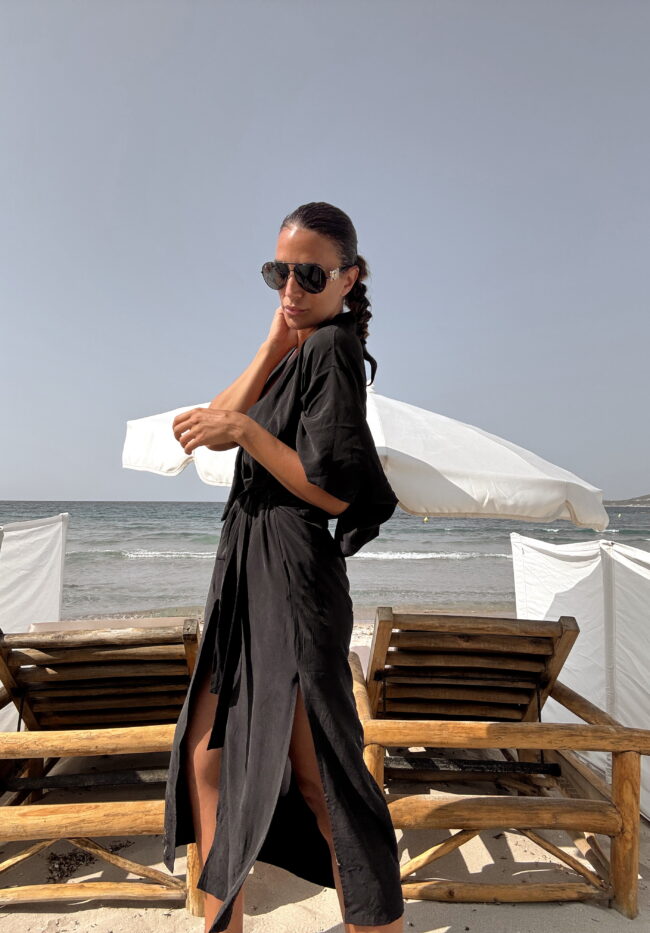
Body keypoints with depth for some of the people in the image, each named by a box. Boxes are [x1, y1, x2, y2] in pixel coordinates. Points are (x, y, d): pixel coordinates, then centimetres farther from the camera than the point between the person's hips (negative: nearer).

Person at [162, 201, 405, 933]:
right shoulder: (300, 351, 16)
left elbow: (335, 492, -18)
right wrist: (276, 340, -2)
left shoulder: (332, 348, -10)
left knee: (319, 777, 2)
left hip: (290, 577, -9)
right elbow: (221, 420, 3)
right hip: (248, 573, 9)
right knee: (207, 756, 16)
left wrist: (244, 430, -17)